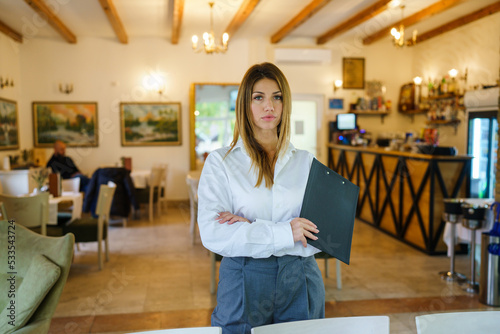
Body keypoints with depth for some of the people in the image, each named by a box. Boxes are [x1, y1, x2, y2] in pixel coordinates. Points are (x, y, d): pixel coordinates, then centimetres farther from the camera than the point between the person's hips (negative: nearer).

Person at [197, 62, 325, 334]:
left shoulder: (306, 162, 4)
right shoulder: (220, 162, -3)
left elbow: (321, 232, -5)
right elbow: (212, 234, -14)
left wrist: (251, 228, -15)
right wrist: (282, 232, -20)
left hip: (300, 281, 3)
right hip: (243, 282, -2)